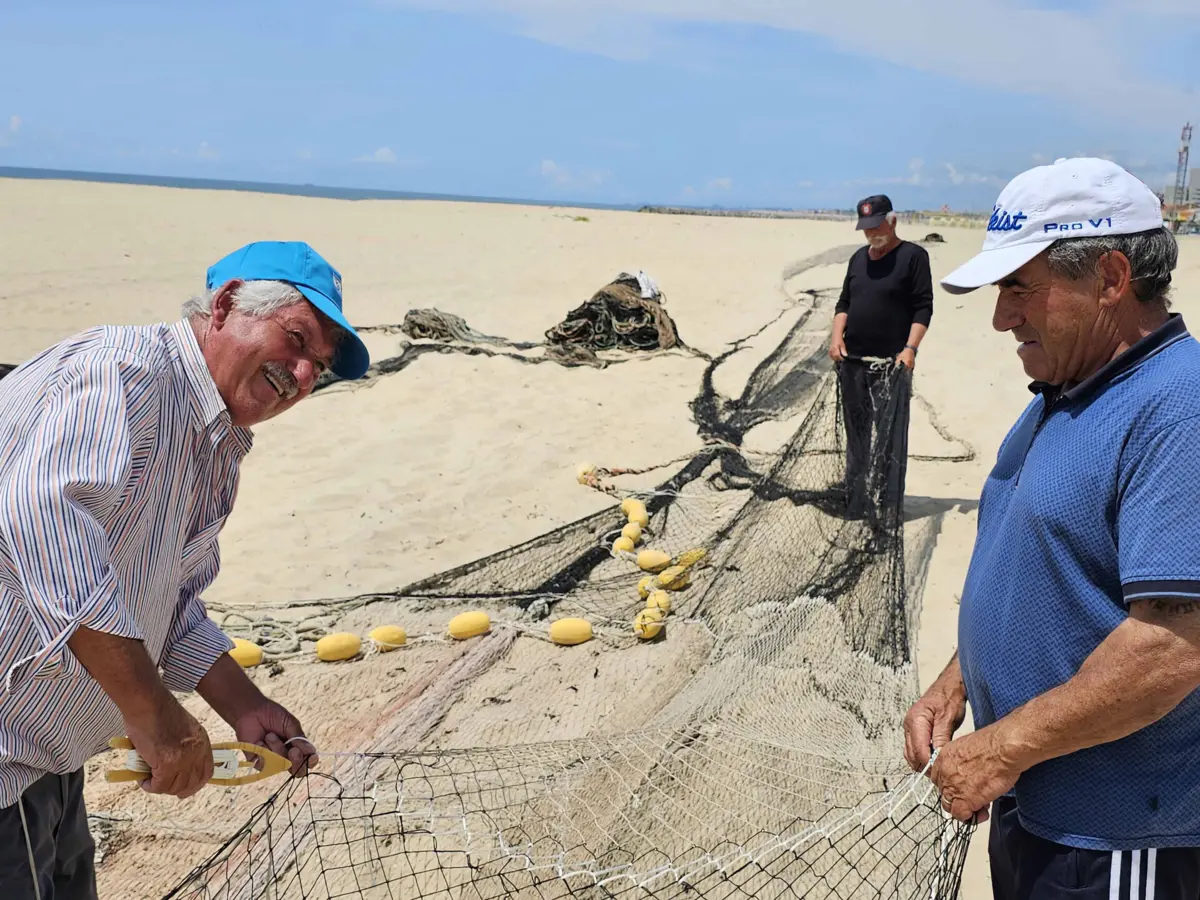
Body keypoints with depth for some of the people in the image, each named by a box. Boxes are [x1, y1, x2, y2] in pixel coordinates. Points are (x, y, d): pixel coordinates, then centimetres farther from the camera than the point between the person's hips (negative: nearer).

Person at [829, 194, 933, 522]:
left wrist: (910, 348, -17)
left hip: (892, 363, -6)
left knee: (889, 436, -7)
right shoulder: (858, 258, 17)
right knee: (856, 433, 11)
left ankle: (885, 505, -2)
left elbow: (923, 307, -7)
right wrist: (837, 337, 2)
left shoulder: (913, 256, -2)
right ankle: (855, 500, 19)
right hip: (852, 361, 6)